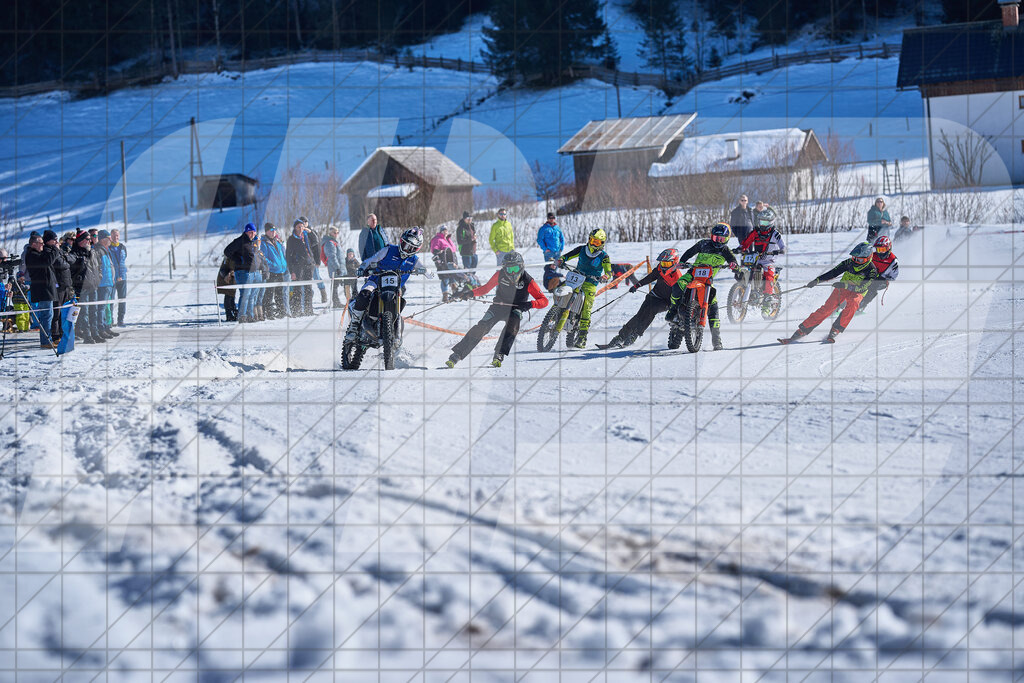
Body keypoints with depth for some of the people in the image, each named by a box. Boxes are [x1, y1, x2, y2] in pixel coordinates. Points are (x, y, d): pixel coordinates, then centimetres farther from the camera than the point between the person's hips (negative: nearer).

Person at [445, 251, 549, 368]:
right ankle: (457, 355, -15)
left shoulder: (528, 281, -19)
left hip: (515, 309, -1)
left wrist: (530, 304, -40)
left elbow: (544, 300, -20)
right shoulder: (500, 275, -12)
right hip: (498, 306, 1)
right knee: (481, 327, -18)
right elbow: (486, 288, 3)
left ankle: (499, 355, -33)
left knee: (513, 323, -35)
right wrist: (471, 293, -14)